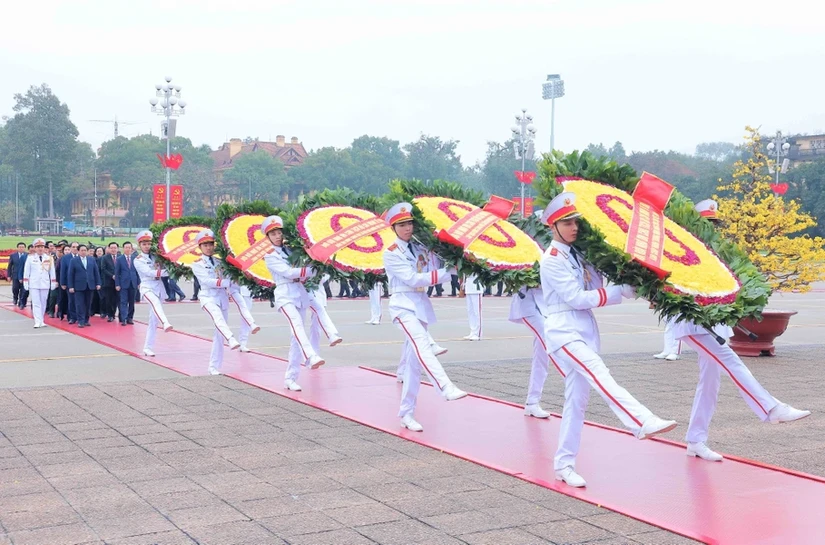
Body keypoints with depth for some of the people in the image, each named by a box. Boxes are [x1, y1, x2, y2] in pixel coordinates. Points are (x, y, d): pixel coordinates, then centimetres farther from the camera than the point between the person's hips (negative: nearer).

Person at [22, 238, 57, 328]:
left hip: (45, 284, 1)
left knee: (43, 303, 8)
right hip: (34, 284, -1)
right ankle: (38, 322, -9)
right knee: (36, 303, -5)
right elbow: (26, 271, 2)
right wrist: (25, 283, -2)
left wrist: (53, 283, 3)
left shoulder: (49, 258, 2)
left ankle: (41, 321, 19)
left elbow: (52, 272, 5)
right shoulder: (30, 258, 1)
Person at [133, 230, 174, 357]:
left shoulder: (155, 256, 13)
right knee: (155, 302, -37)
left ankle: (148, 348, 11)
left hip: (159, 288, 5)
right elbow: (150, 272, -13)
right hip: (147, 287, -5)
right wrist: (169, 271, -20)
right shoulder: (138, 260, 0)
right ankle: (165, 324, -64)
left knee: (154, 320, 4)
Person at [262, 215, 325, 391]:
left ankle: (290, 378, 6)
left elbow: (312, 269, 10)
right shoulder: (270, 256, 2)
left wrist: (301, 275, -9)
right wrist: (309, 270, -9)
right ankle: (312, 357, -53)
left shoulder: (289, 250, 17)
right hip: (285, 295, -6)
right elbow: (288, 272, -11)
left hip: (300, 294, 6)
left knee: (296, 338, 3)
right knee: (297, 325, -30)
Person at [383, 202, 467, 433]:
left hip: (422, 305, 6)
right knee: (422, 344, -30)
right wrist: (449, 271, -17)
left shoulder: (421, 249, 12)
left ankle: (406, 413, 10)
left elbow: (436, 270, 7)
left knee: (414, 361, 5)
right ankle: (446, 388, -48)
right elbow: (413, 279, -14)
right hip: (403, 305, -6)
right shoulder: (391, 253, -4)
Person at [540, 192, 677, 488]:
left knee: (576, 399, 6)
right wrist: (621, 291, -13)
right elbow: (577, 298, -14)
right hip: (563, 330, -8)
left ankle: (564, 464, 12)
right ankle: (643, 422, -44)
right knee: (599, 374, -28)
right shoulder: (551, 260, -8)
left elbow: (595, 289, 8)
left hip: (586, 329, 8)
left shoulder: (578, 255, 14)